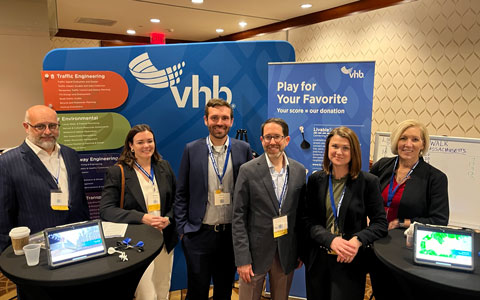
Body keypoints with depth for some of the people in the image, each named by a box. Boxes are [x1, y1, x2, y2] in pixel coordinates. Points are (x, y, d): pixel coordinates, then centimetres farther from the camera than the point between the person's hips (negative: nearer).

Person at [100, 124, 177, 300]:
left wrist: (168, 219, -11)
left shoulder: (164, 167, 6)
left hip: (165, 242, 4)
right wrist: (141, 218, -23)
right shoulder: (117, 172, -6)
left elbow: (176, 201, 9)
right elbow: (106, 210, -13)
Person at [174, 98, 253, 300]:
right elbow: (181, 194, 1)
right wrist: (182, 228, -3)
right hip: (199, 234, -1)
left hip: (232, 234, 1)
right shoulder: (192, 150, -3)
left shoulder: (243, 150, -2)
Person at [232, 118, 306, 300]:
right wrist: (242, 259, -11)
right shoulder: (248, 171, -9)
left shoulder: (299, 170, 1)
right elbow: (239, 218, -9)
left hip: (287, 253, 3)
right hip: (256, 252, -3)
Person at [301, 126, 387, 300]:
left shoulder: (368, 182, -6)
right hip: (317, 260, 2)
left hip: (350, 262, -2)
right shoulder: (316, 180, -1)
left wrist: (358, 240, -22)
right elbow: (307, 219, -3)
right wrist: (331, 239, -19)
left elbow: (380, 223, -5)